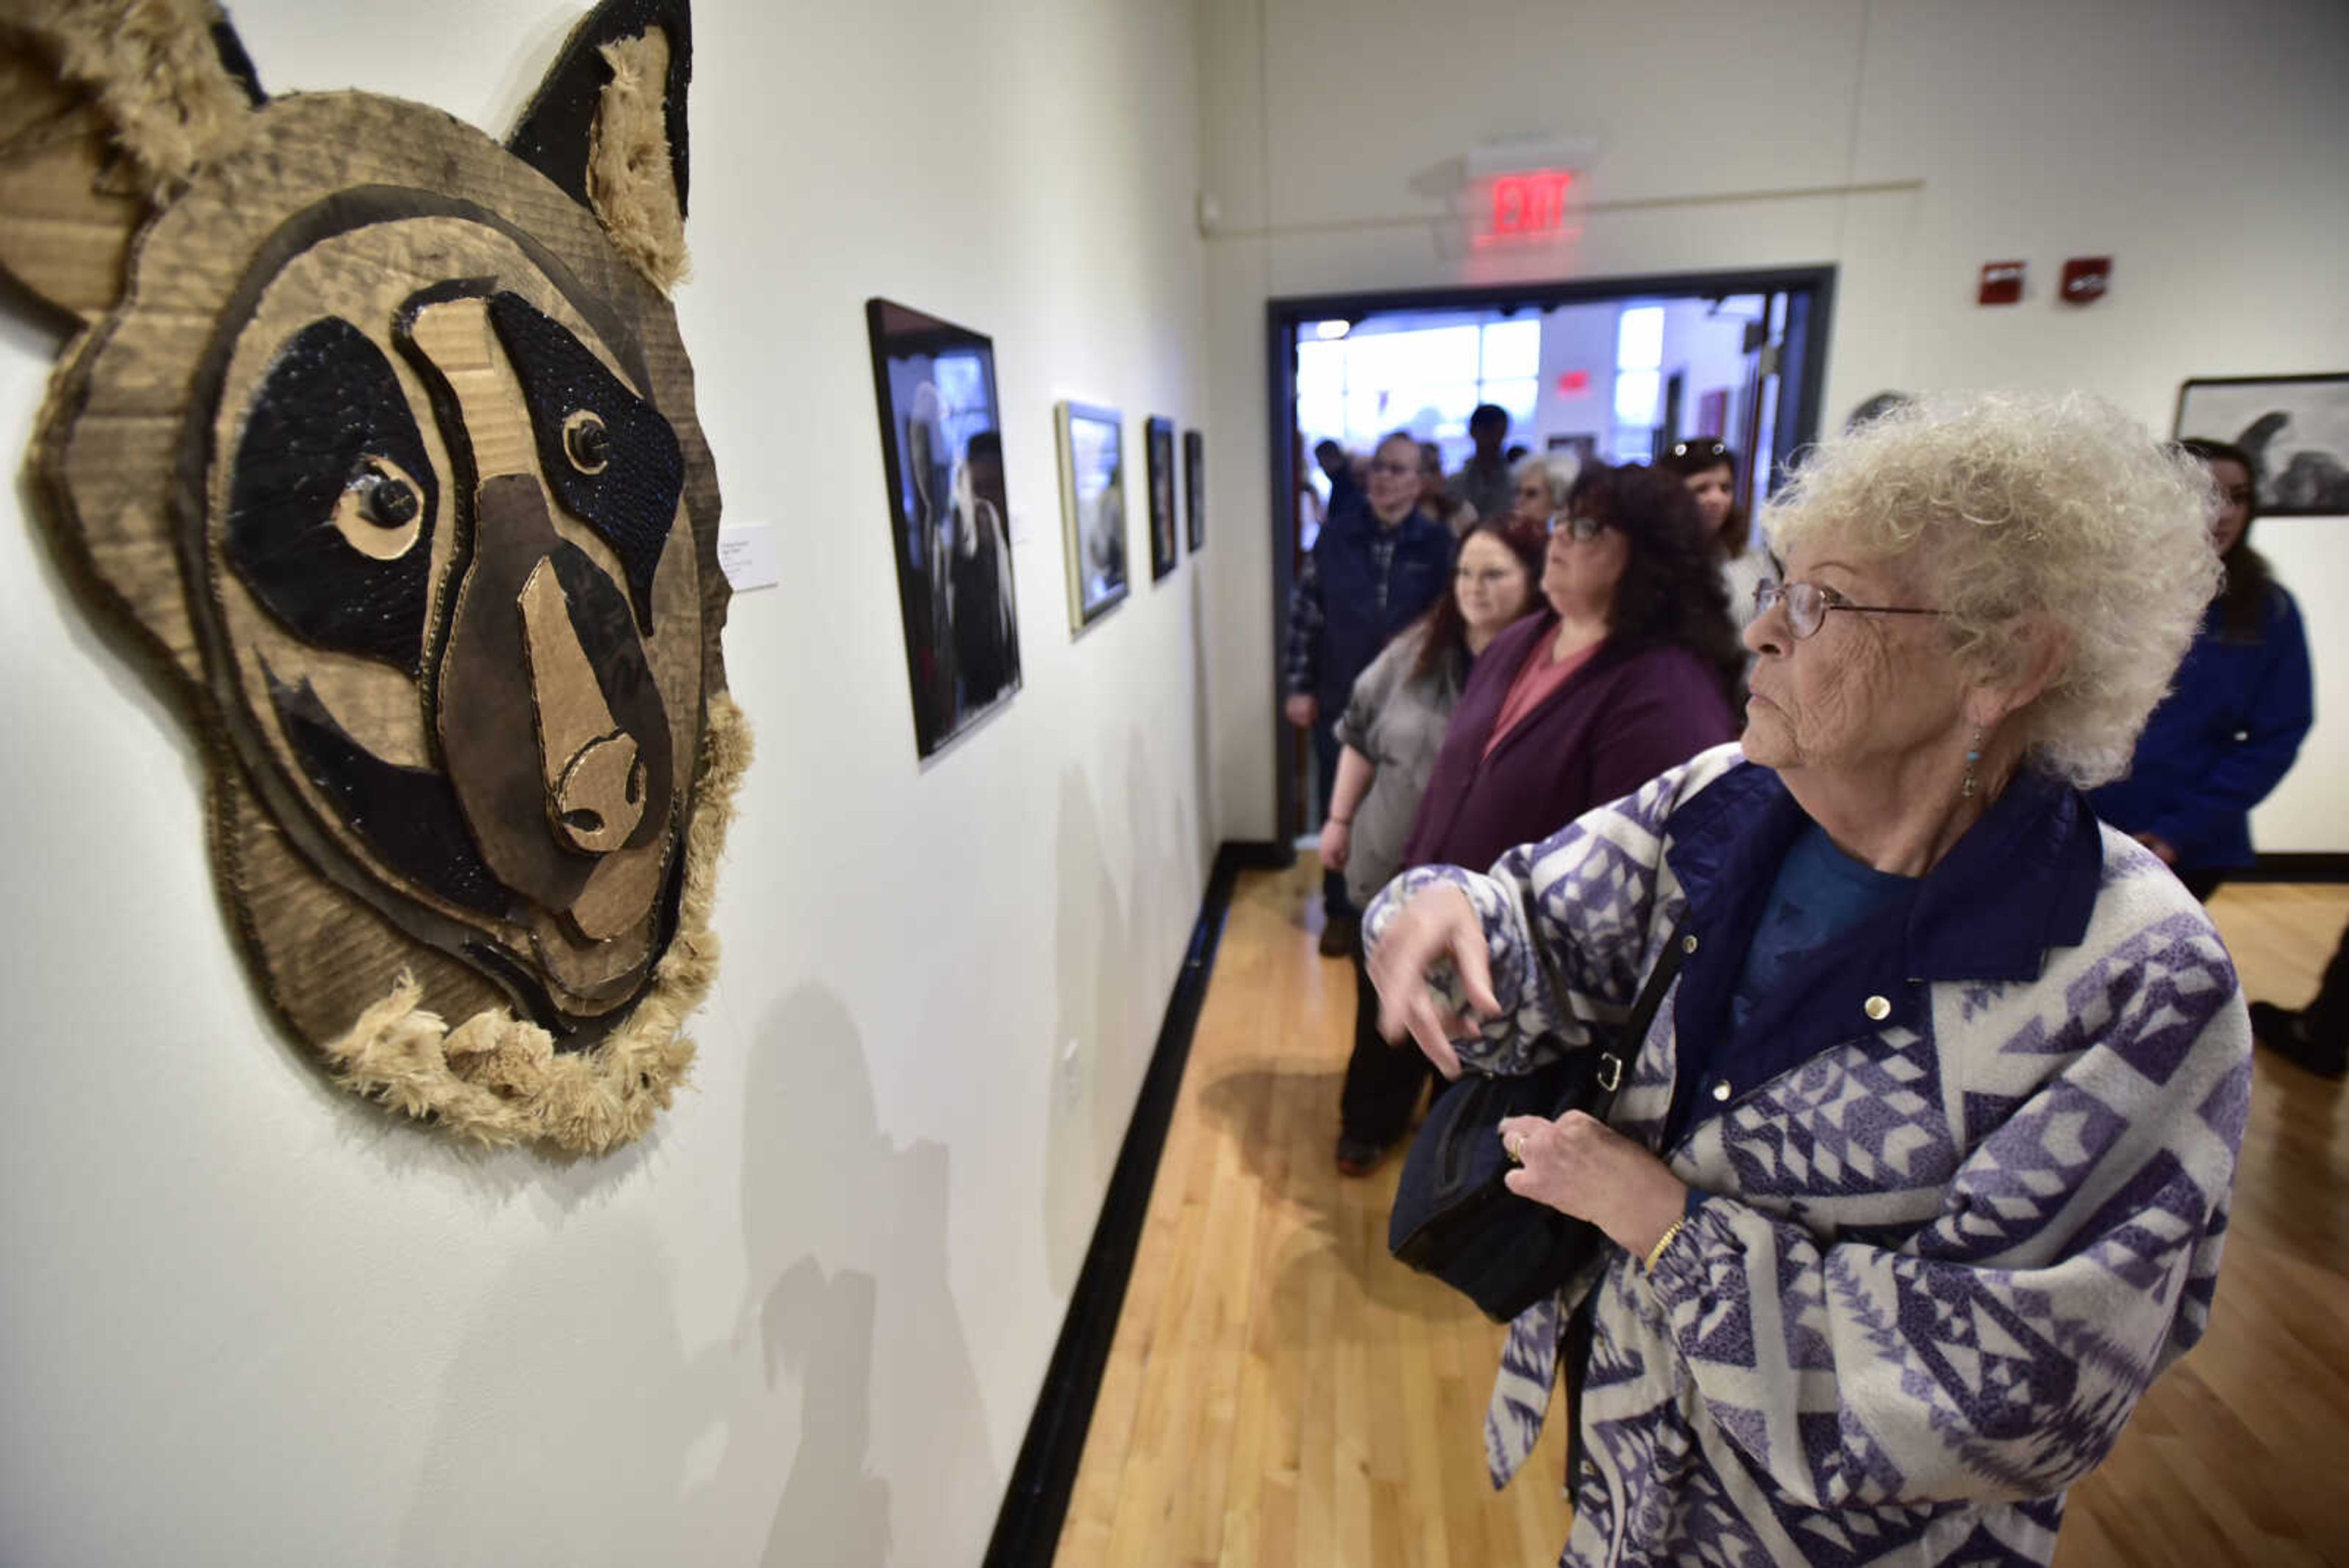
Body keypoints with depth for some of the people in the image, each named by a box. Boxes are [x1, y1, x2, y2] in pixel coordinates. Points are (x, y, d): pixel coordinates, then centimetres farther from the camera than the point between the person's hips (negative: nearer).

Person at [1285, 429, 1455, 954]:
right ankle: (1341, 911, 28)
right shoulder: (1335, 536, -1)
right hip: (1338, 701, 1)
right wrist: (1299, 686, -1)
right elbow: (1304, 613, 2)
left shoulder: (1436, 543, -5)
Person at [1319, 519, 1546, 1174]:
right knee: (1384, 1008, 17)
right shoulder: (1414, 652, -2)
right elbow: (1359, 736, 7)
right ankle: (1368, 1121, 39)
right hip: (1392, 867, 3)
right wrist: (1340, 819, 8)